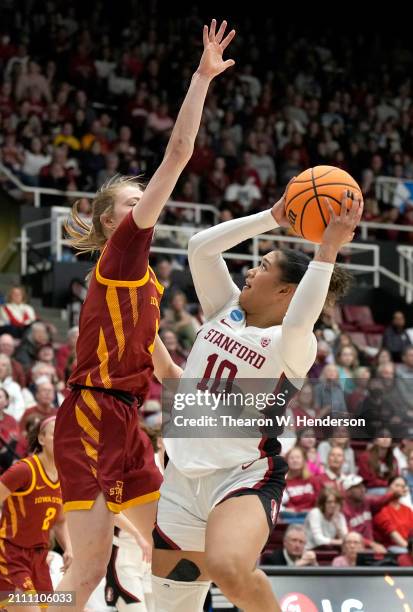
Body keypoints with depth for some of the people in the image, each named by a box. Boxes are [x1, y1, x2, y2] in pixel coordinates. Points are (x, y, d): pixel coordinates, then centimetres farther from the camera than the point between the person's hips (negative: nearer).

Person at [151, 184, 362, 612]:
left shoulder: (293, 347, -8)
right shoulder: (227, 310, 10)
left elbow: (299, 322, -32)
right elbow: (201, 247, 0)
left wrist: (328, 248, -33)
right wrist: (273, 217, -4)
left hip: (243, 478, -7)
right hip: (183, 476, 7)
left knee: (229, 569, -35)